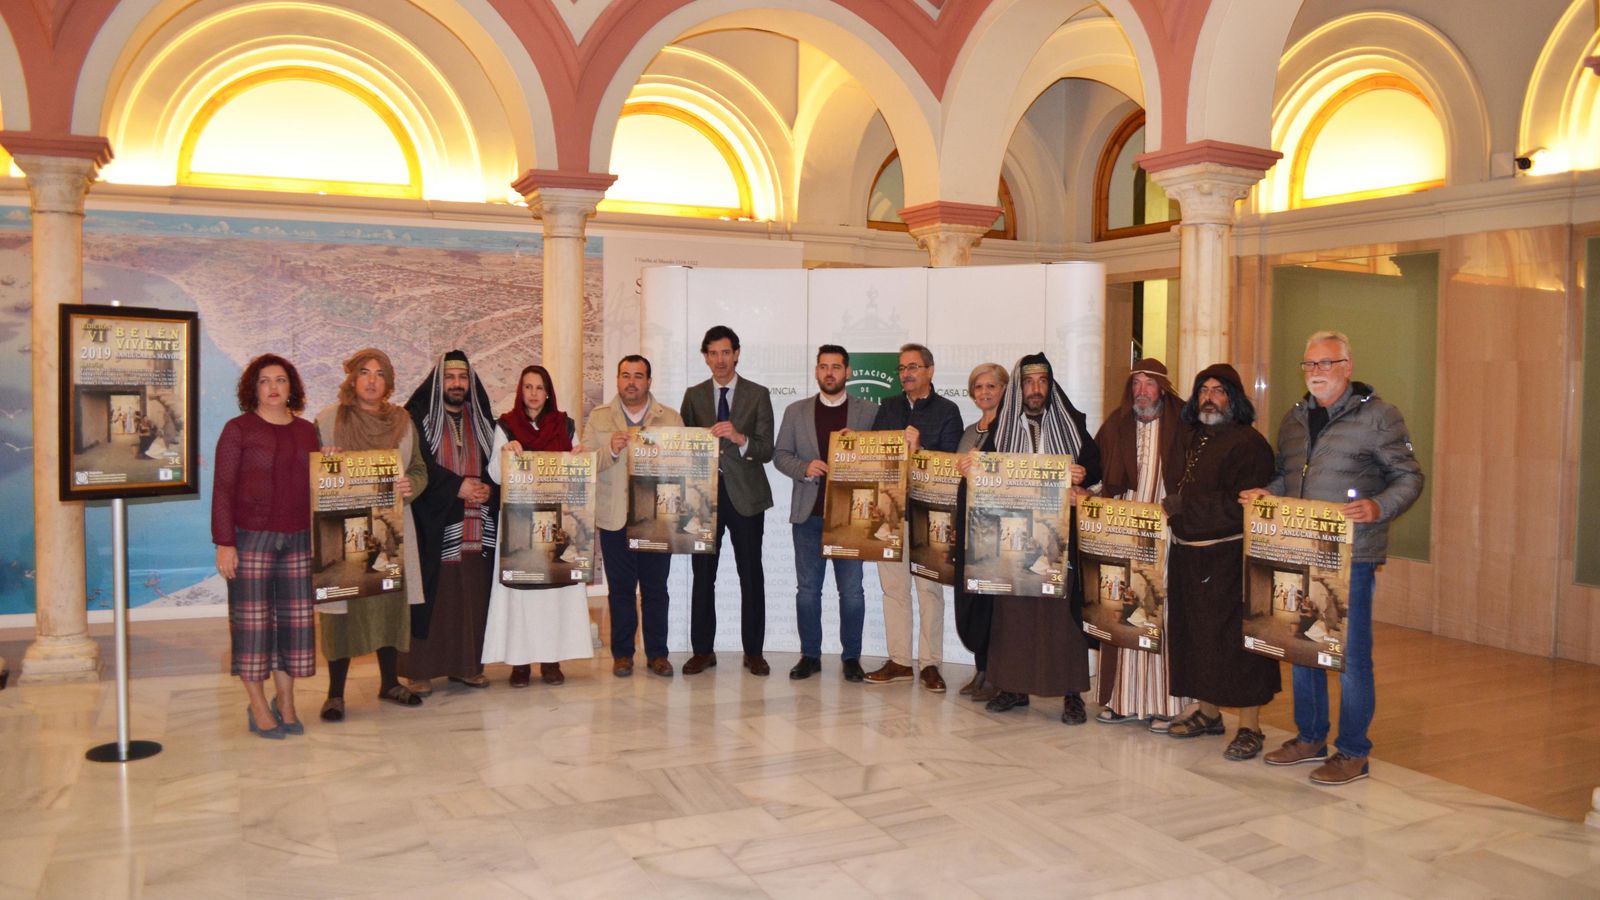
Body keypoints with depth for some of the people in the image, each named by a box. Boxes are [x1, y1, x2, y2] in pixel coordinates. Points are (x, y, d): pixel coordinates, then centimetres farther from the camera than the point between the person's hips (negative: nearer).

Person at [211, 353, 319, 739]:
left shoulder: (307, 431, 11)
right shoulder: (238, 429, -1)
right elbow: (223, 489, -4)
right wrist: (224, 543, -10)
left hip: (298, 540, 4)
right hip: (251, 537, -4)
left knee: (294, 618, 5)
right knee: (253, 619, 0)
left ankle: (286, 703, 17)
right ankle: (258, 707, 11)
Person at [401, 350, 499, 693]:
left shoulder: (482, 421, 15)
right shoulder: (418, 417, 1)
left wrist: (488, 489, -7)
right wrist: (456, 486, -14)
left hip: (476, 528, 4)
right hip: (433, 526, -4)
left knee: (472, 598, 5)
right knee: (432, 596, -4)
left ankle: (467, 664, 14)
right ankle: (421, 669, 3)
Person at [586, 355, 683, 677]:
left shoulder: (671, 419, 8)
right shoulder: (598, 418, 9)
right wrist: (611, 450, -16)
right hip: (615, 518, 0)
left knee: (656, 588, 4)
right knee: (620, 589, 5)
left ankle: (657, 653, 15)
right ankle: (622, 653, 16)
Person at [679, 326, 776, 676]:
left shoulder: (758, 395, 3)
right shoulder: (693, 395, 9)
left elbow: (766, 451, -4)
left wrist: (740, 439, -21)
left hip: (745, 495, -1)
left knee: (751, 575, 4)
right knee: (702, 575, 5)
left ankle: (754, 652, 13)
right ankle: (703, 650, 15)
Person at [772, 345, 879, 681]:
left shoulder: (869, 411, 5)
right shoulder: (796, 411, 9)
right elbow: (780, 454, 9)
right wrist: (804, 468, -10)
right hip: (808, 512, 2)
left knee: (852, 590, 2)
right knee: (807, 589, 7)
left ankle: (852, 657, 14)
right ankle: (810, 655, 18)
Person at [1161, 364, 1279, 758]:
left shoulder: (1248, 444, -11)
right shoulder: (1193, 439, 15)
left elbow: (1241, 506, -19)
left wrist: (1180, 503, -16)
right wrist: (1172, 509, 5)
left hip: (1230, 559, -8)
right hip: (1189, 556, 8)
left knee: (1235, 638, -4)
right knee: (1197, 633, 15)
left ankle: (1250, 727, 7)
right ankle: (1208, 712, 31)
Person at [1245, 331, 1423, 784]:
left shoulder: (1378, 416, -6)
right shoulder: (1294, 419, 13)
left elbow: (1409, 477, -5)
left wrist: (1378, 508, -22)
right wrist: (1266, 494, 1)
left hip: (1352, 556, -6)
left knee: (1351, 654, 0)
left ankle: (1352, 752, 13)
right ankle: (1310, 738, 29)